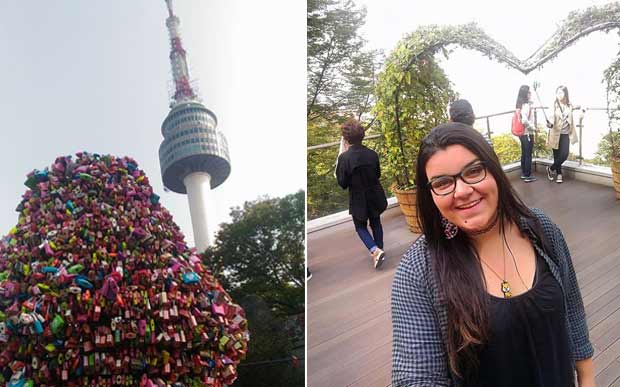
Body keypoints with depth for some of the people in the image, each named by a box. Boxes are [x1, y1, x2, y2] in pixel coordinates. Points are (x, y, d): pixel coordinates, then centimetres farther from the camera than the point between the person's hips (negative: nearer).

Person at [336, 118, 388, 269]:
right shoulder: (372, 154, -9)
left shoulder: (344, 157, -21)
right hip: (375, 196, 3)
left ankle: (375, 250, -6)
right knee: (375, 223, 22)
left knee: (361, 227, 14)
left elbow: (343, 183, -15)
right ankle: (379, 249, 32)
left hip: (358, 200, -3)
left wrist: (338, 171, -3)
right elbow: (378, 175, 5)